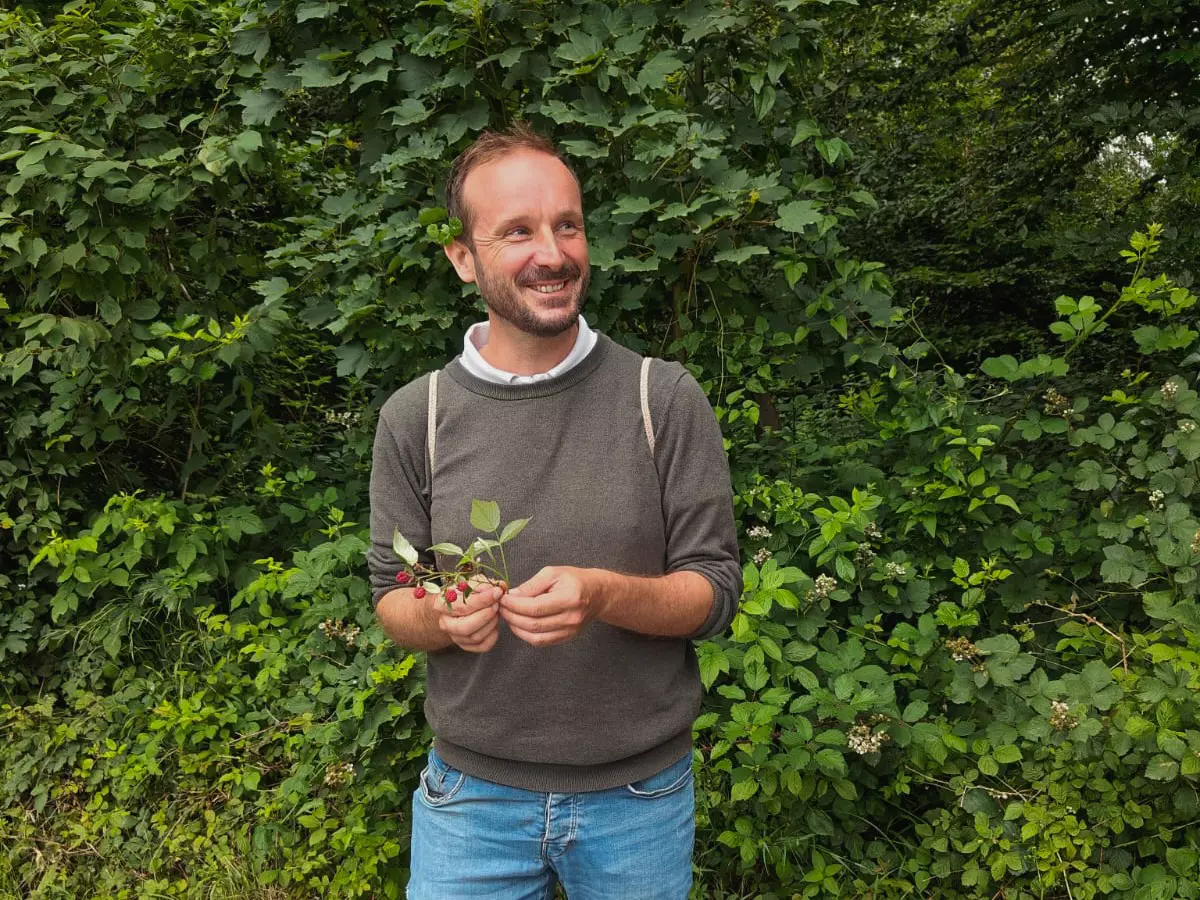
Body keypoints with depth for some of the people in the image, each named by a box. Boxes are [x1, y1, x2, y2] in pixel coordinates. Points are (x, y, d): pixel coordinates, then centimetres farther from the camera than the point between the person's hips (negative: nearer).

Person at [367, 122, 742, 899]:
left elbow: (714, 593, -8)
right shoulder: (414, 418, -6)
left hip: (640, 797, 0)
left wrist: (604, 595, -27)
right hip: (472, 794, 1)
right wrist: (439, 617, -21)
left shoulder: (667, 399, -10)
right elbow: (391, 600, 2)